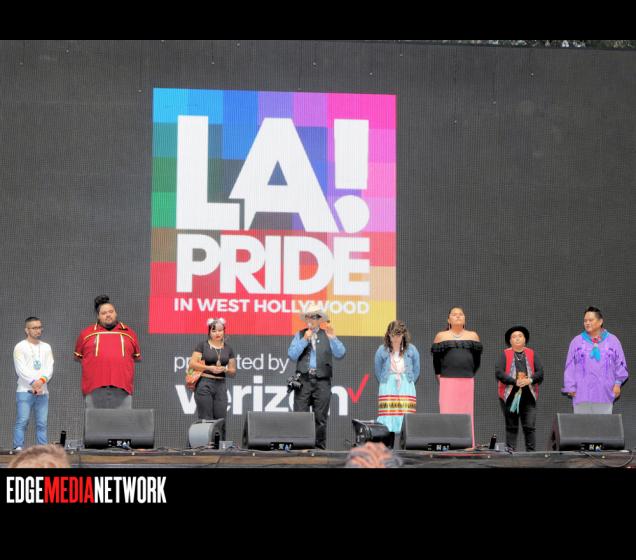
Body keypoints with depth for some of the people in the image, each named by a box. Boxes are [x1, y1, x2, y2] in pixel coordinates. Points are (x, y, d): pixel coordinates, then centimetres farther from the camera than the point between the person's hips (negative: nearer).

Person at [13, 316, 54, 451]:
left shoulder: (46, 347, 18)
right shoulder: (20, 347, 4)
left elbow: (49, 368, 7)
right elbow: (21, 369, -6)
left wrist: (42, 380, -13)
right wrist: (33, 383, -15)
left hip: (43, 391, 4)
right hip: (25, 391, -4)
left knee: (42, 423, 1)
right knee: (22, 421, -12)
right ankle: (18, 447, -13)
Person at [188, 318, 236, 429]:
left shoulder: (228, 349, 13)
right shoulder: (203, 345, 3)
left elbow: (233, 371, 15)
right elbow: (192, 364, -4)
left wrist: (225, 369, -7)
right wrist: (209, 368, -14)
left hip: (220, 385, 3)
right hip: (204, 383, -3)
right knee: (205, 419, -6)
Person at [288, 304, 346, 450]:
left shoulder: (327, 335, 10)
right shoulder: (300, 335, 12)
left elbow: (340, 354, -2)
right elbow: (292, 355, 1)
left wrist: (332, 337, -15)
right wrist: (304, 340, -6)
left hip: (322, 381, 0)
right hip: (303, 380, 0)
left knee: (321, 418, 2)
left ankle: (320, 447, 7)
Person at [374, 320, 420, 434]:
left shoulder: (411, 350, 2)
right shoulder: (382, 350, 0)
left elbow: (416, 371, 11)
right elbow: (378, 372, 12)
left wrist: (408, 382, 8)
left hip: (406, 389, 1)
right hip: (388, 389, -1)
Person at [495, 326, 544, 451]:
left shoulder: (532, 354, 12)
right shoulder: (505, 355, 5)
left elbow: (540, 373, 5)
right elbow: (498, 373, -7)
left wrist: (530, 380, -15)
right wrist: (515, 381, -17)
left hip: (528, 395, 1)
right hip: (510, 396, -1)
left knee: (529, 427, -4)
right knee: (511, 427, 4)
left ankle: (531, 451, -2)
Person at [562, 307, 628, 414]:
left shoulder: (612, 341, 8)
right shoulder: (577, 341, 9)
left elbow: (620, 364, 9)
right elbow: (570, 367, 8)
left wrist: (618, 383, 0)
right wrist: (570, 387, 1)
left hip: (604, 392, 0)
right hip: (582, 393, 0)